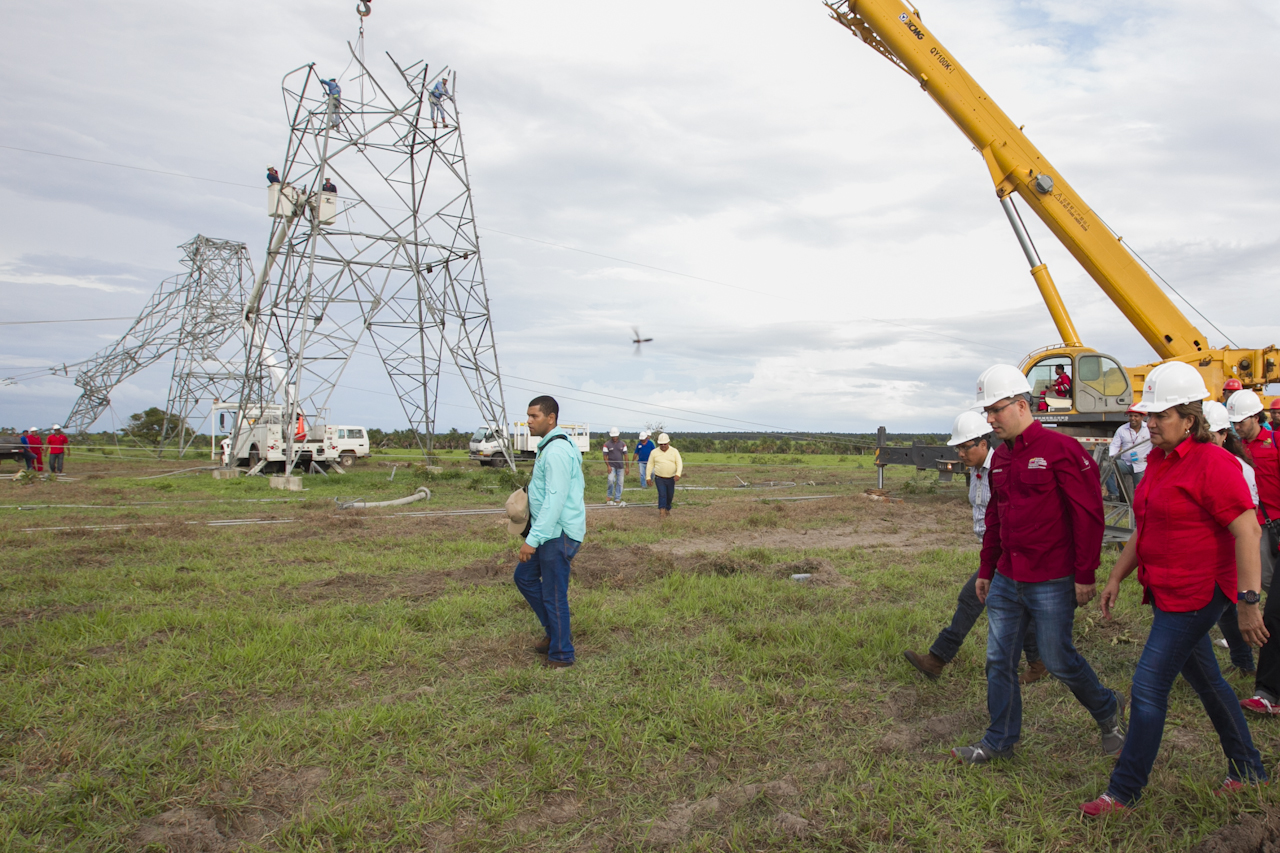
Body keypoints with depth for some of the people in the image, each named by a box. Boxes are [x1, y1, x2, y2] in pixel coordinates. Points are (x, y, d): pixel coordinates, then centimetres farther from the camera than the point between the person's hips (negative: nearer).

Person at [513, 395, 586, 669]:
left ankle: (561, 655, 14)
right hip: (551, 533, 11)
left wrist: (533, 539, -26)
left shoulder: (557, 451, -20)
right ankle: (556, 632, 28)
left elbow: (555, 500, -26)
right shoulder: (551, 447, 13)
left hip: (559, 535, -11)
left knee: (554, 595, 0)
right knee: (524, 577, 18)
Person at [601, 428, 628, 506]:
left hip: (620, 466, 3)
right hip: (611, 466, -3)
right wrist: (608, 466, -14)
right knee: (611, 480, -21)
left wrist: (627, 467, 3)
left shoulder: (623, 444, 6)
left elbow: (625, 455, 7)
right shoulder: (607, 444, -2)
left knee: (620, 482, 3)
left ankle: (617, 499, 11)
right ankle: (609, 497, -2)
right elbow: (605, 456, -2)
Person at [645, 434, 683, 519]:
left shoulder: (674, 451, -2)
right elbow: (650, 465, 4)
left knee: (670, 495, 11)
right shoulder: (654, 452, -1)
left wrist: (678, 474, -25)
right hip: (659, 478, -1)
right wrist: (648, 477, -1)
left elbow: (679, 463, -9)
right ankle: (662, 512, -12)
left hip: (671, 478, 1)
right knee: (662, 494, -13)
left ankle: (667, 509, 34)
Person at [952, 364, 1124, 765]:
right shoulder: (1001, 456, 11)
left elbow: (1088, 516, -14)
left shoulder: (1061, 449, -13)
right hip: (1006, 581, 7)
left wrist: (1085, 575, -14)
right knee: (999, 661, 9)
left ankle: (1108, 710, 33)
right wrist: (986, 569, 20)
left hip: (1051, 582, -7)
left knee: (1058, 658, 4)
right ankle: (1000, 741, 22)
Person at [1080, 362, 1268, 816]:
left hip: (1196, 594, -9)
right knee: (1205, 680, 20)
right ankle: (1248, 770, 39)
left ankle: (1124, 791, 7)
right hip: (1166, 592, 9)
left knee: (1149, 686, -5)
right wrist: (1116, 576, 17)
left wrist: (1248, 602, -24)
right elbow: (1145, 529, 18)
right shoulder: (1158, 461, 11)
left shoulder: (1212, 462, -17)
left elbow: (1247, 531, -21)